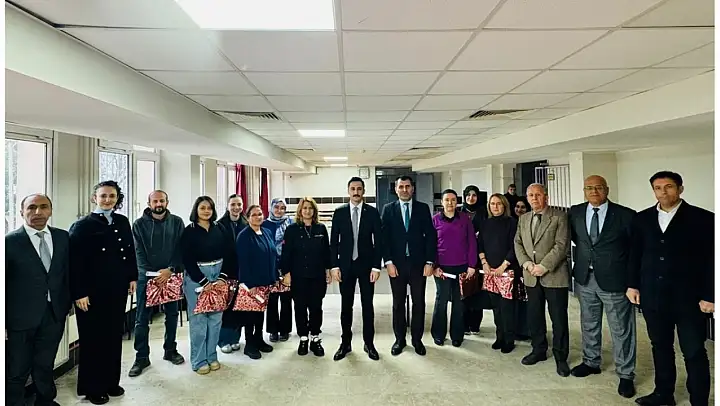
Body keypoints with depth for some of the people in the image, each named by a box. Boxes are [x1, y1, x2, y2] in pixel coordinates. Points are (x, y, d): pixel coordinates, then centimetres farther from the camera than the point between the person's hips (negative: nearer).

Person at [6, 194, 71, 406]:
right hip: (21, 318, -4)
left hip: (54, 315, 4)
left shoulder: (63, 237, 2)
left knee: (45, 366, 21)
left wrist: (66, 305, 9)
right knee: (16, 372, 11)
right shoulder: (10, 241, -11)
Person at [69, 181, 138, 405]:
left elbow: (130, 252, 13)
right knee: (92, 339, 7)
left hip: (117, 290, 5)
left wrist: (133, 277, 7)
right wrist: (79, 293, -15)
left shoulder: (123, 222, 8)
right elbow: (75, 262, -12)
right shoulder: (82, 226, -8)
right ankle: (92, 387, 21)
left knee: (114, 336, 13)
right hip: (92, 292, -5)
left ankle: (111, 381, 27)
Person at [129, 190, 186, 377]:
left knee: (172, 315, 11)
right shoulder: (139, 224, 2)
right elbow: (138, 252, -3)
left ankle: (170, 350, 27)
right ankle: (142, 357, 14)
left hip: (171, 275, 1)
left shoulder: (177, 222, 2)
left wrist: (171, 270, -15)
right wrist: (149, 273, -14)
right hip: (146, 276, -1)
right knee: (142, 318, 2)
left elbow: (181, 249, -3)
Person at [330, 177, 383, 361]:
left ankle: (369, 343, 20)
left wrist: (376, 266, -8)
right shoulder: (339, 212, 1)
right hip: (345, 265, 1)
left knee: (367, 305, 7)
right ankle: (346, 343, 21)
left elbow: (378, 241, -2)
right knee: (346, 306, 9)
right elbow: (334, 241, 1)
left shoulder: (372, 212, -1)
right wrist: (334, 266, -4)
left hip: (366, 265, 0)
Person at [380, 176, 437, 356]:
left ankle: (417, 339, 22)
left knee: (419, 303, 8)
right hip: (397, 264, 0)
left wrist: (429, 261, -5)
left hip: (418, 263, 1)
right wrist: (388, 262, -8)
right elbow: (384, 237, -1)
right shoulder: (388, 209, 3)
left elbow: (430, 236, 1)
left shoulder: (423, 208, 4)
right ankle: (400, 339, 22)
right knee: (398, 304, 9)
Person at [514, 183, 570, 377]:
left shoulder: (559, 217, -6)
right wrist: (526, 263, -6)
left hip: (554, 275, -5)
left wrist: (544, 266, -18)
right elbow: (518, 243, 10)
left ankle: (560, 357, 17)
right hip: (531, 276, 5)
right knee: (534, 316, 13)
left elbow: (561, 245, -13)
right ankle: (539, 350, 30)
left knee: (559, 318, 3)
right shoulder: (523, 219, 12)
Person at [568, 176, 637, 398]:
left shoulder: (625, 215, -9)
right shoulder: (575, 212, 2)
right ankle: (591, 362, 36)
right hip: (585, 279, 4)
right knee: (589, 325, 18)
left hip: (614, 280, -4)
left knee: (621, 329, 5)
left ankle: (625, 375, 20)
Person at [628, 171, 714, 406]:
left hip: (688, 298, -4)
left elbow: (712, 260, -7)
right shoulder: (642, 218, 5)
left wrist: (709, 296, -10)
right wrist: (633, 285, 7)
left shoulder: (702, 218, -6)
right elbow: (635, 254, 11)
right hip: (653, 296, 4)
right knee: (660, 347, 15)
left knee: (694, 352, 6)